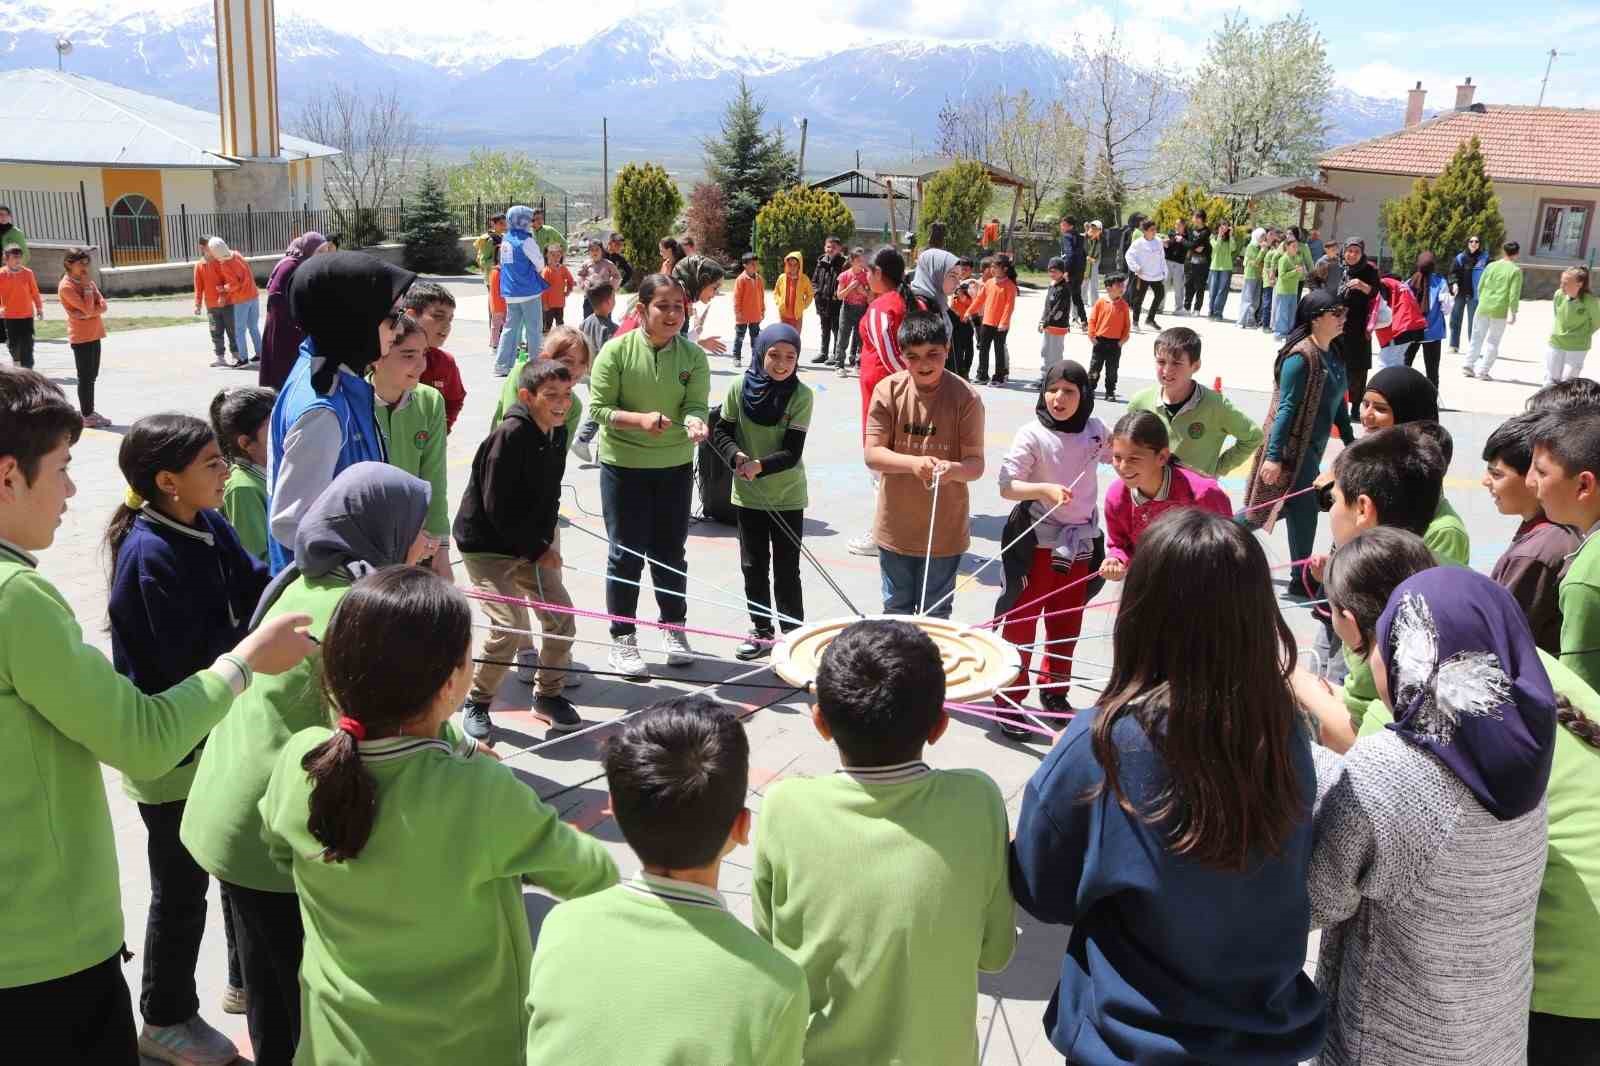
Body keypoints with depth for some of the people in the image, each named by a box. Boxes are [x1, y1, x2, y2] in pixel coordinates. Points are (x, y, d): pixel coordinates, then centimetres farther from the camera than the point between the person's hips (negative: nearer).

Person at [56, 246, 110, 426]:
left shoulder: (88, 281, 11)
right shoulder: (66, 286, -13)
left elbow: (102, 306, 1)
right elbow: (87, 308, -21)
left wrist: (87, 314, -15)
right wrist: (87, 286, -14)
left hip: (94, 334, 8)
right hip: (81, 337, -8)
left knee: (91, 376, 13)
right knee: (85, 377, -4)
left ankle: (90, 411, 20)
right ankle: (86, 416, 1)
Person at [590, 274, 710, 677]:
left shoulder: (693, 355, -4)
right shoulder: (616, 351, -12)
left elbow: (696, 404, -10)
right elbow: (598, 408, -13)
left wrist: (694, 421, -33)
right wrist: (640, 419, -29)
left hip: (675, 465, 3)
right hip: (623, 465, -2)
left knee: (670, 550, 15)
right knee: (626, 553, 5)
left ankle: (673, 626, 34)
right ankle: (622, 637, 19)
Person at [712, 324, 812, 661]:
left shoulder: (801, 395, -13)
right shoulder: (740, 387, -6)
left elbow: (792, 453, -16)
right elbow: (720, 432, 0)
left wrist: (760, 466, -31)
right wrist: (737, 457, -19)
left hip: (787, 497, -3)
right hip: (747, 495, 3)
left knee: (786, 570, 5)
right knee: (753, 567, 13)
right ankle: (761, 632, 27)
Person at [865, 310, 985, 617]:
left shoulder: (965, 397, -12)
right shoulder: (888, 390, -8)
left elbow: (976, 463, -11)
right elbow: (872, 454, -10)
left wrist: (953, 469, -34)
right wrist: (913, 462, -28)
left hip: (945, 531, -2)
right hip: (895, 527, 2)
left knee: (935, 615, 15)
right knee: (896, 610, 20)